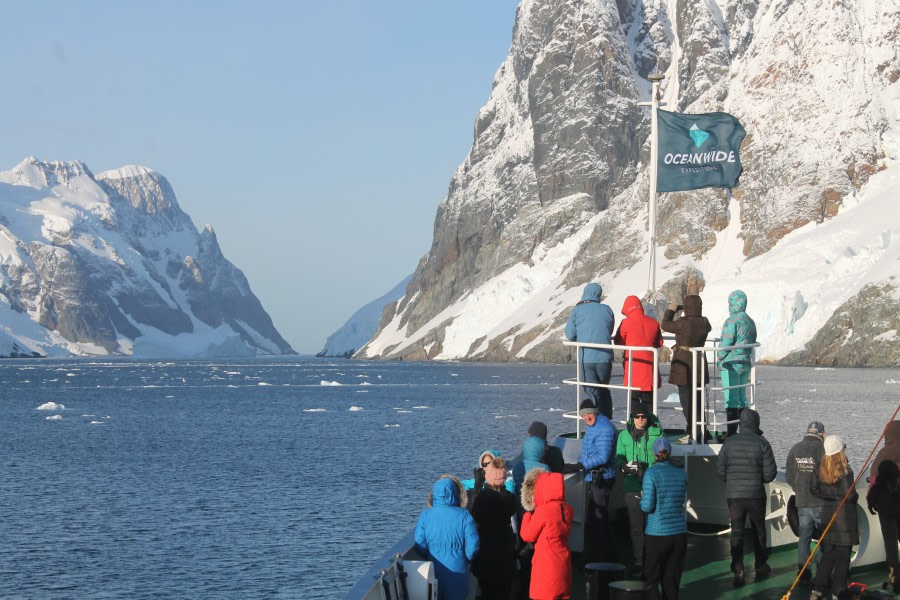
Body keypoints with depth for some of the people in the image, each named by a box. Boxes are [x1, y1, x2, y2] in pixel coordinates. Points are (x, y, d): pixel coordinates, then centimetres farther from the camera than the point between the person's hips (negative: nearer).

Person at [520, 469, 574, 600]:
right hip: (563, 563, 7)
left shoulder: (542, 511, -16)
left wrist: (528, 513, 7)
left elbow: (527, 535, -6)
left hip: (546, 565, -7)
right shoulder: (567, 510, 4)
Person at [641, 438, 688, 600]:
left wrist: (642, 499, 7)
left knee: (652, 578, 4)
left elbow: (648, 507, -12)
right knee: (672, 579, 10)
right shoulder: (681, 474, 4)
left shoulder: (651, 474, -10)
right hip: (679, 532, 4)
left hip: (658, 533, -4)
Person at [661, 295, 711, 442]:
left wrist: (670, 310, 7)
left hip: (683, 365, -7)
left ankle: (693, 434, -7)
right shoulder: (704, 323, -1)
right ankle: (699, 432, 21)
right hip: (700, 365, 7)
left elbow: (665, 325, -7)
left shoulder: (684, 323, -19)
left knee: (686, 399, -3)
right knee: (697, 399, 15)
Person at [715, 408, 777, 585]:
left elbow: (720, 470, -1)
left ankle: (738, 572, -4)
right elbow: (770, 472, -9)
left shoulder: (729, 442, -2)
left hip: (733, 495, 1)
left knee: (737, 532, 5)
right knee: (758, 530, 17)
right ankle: (761, 567, 28)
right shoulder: (761, 443, -9)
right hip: (755, 494, -1)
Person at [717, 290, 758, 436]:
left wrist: (720, 360, -2)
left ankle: (731, 433, -7)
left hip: (731, 364, -8)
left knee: (731, 399, -6)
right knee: (742, 398, 15)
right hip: (746, 364, 8)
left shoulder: (732, 321, -15)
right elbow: (753, 343, 16)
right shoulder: (750, 321, 11)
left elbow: (726, 343, -15)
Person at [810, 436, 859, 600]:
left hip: (827, 515, 6)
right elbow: (850, 494, -17)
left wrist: (830, 495, 7)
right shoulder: (845, 471, -17)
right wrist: (855, 497, 4)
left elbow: (815, 489, 3)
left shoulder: (820, 469, 0)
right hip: (845, 517, -6)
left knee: (827, 555, 14)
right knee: (842, 557, 3)